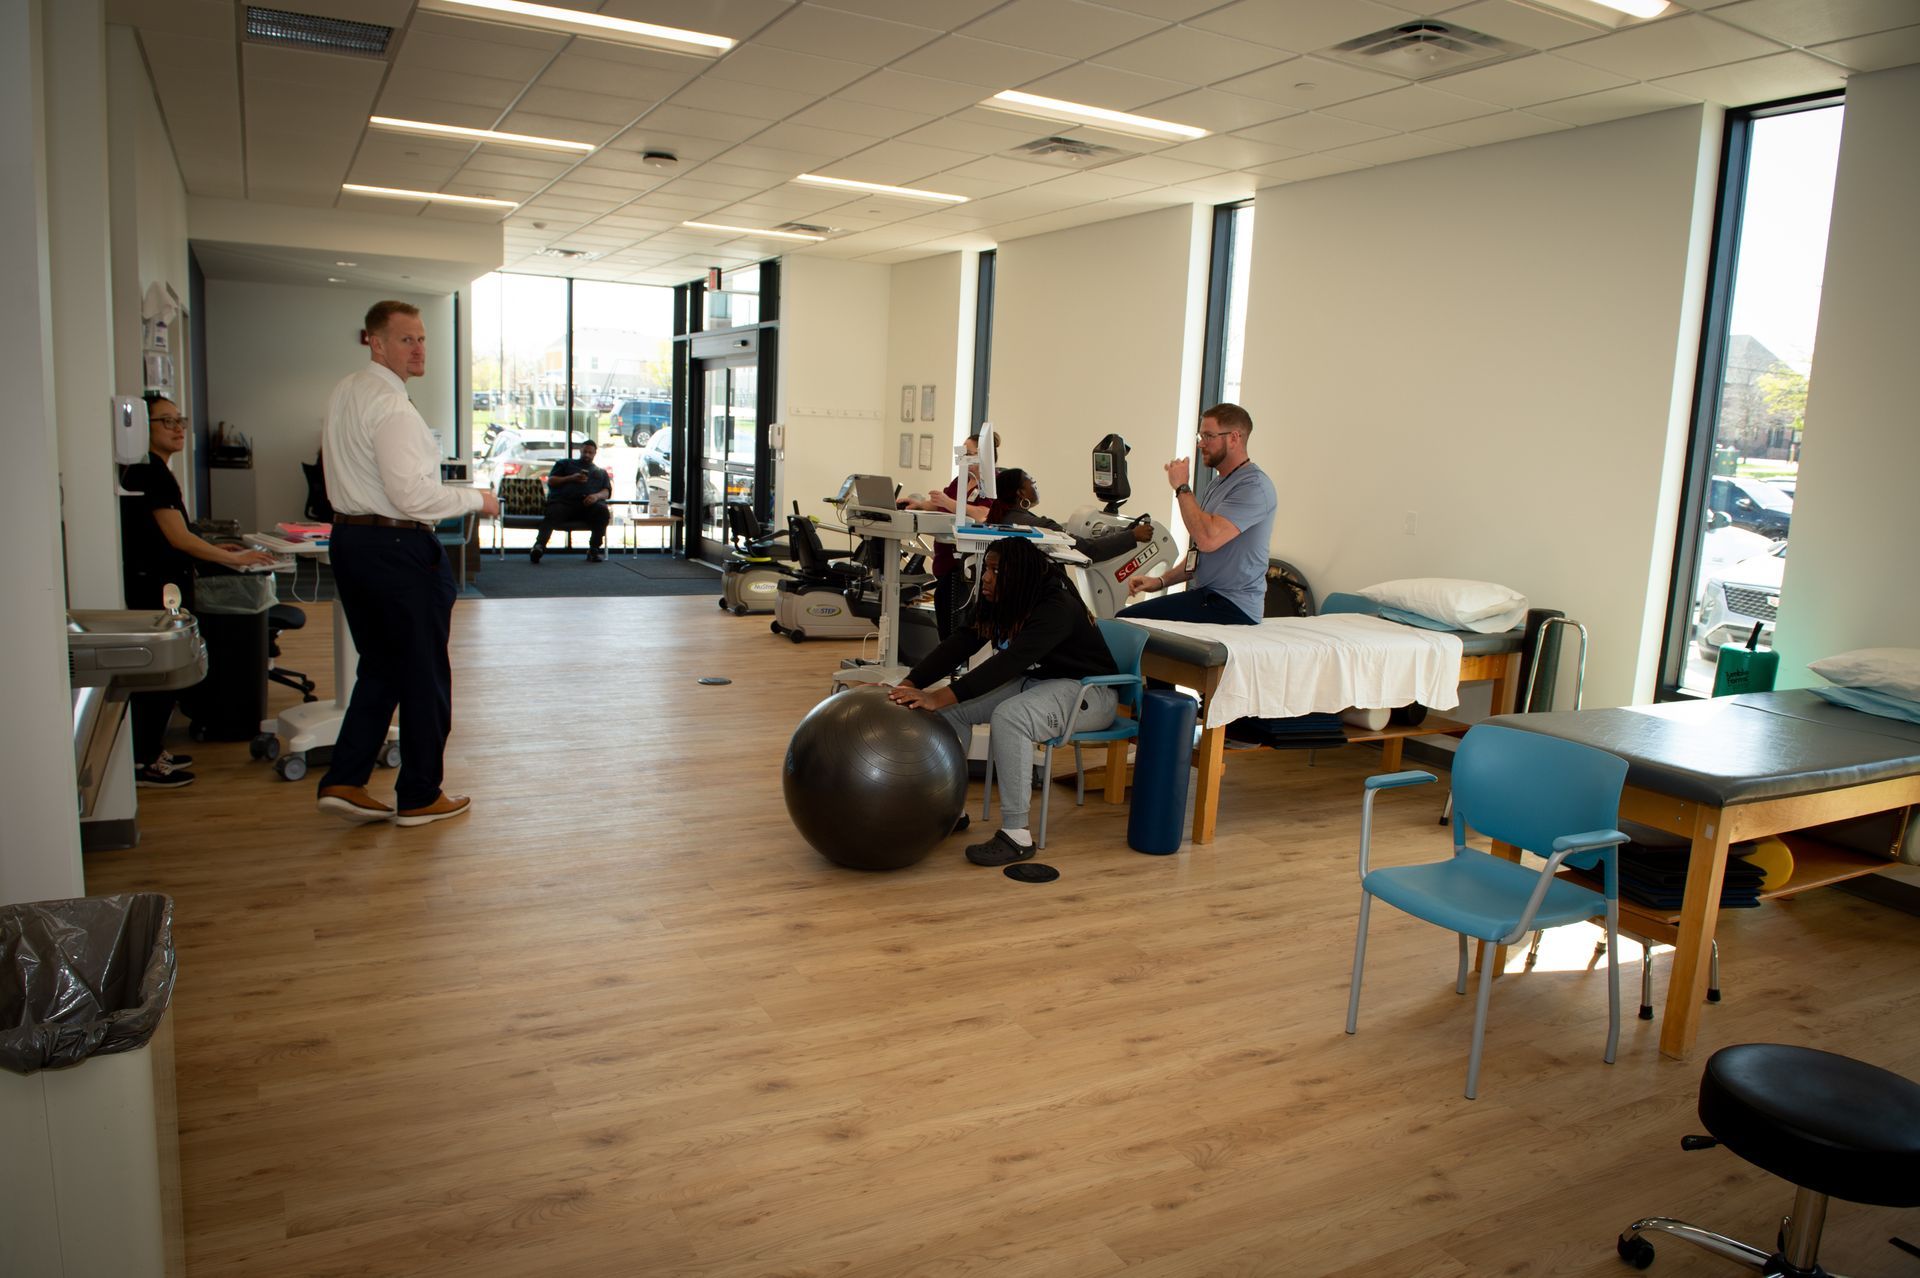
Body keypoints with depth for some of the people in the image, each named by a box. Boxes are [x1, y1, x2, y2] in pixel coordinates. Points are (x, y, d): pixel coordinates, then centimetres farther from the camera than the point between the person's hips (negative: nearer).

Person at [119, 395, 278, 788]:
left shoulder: (137, 470, 15)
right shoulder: (153, 474, -16)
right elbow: (178, 538, -19)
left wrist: (213, 550, 18)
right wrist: (233, 559, -13)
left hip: (144, 583, 10)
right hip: (158, 589, -10)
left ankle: (151, 753, 25)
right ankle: (144, 764, 3)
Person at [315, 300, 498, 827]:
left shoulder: (344, 393, 12)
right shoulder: (390, 405, -18)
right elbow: (412, 496, -24)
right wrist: (476, 498, -11)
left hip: (348, 539, 9)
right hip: (399, 548, -9)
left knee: (380, 667, 18)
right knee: (424, 674, 4)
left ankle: (344, 781, 16)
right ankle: (420, 796, 13)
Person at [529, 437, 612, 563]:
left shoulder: (601, 472, 33)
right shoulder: (565, 463, 30)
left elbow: (607, 492, 18)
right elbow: (551, 481, 19)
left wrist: (597, 495, -6)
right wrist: (571, 478, 2)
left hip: (589, 504, 1)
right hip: (563, 501, -1)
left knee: (603, 511, -33)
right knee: (551, 515, -33)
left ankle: (594, 549, -30)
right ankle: (539, 546, -51)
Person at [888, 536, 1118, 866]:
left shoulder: (1057, 607, -28)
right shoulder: (999, 602, -3)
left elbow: (1008, 662, -39)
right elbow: (960, 644, -9)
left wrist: (938, 697, -46)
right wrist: (910, 683, -24)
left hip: (1087, 690, -8)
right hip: (1034, 681, 9)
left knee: (1008, 717, -36)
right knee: (951, 708, -7)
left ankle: (1017, 835, -30)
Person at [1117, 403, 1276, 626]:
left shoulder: (1254, 485, -13)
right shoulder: (1220, 484, 21)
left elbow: (1208, 539, -25)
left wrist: (1182, 487, -12)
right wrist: (1161, 580, 13)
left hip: (1232, 606, -10)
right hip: (1208, 595, 10)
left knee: (1128, 619, -22)